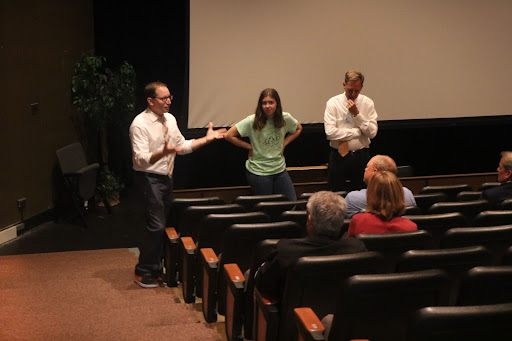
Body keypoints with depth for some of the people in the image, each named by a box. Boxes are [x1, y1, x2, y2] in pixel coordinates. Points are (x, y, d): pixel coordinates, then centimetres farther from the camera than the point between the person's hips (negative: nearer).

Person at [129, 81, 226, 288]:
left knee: (163, 225, 13)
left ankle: (156, 268, 27)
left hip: (166, 177, 8)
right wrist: (163, 152, -39)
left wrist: (206, 139, 6)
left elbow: (182, 146, 16)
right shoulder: (140, 124, -16)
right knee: (156, 225, -13)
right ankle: (144, 272, 1)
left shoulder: (170, 119, 8)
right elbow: (141, 159, -23)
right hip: (149, 178, -8)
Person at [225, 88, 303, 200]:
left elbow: (298, 129, 18)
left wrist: (284, 143, 4)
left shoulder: (285, 118, -3)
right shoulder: (252, 121, -14)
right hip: (258, 172, -4)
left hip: (280, 170, 4)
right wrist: (249, 147, -9)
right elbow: (229, 135, -13)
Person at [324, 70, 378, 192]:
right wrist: (358, 132, -12)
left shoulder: (367, 103, 3)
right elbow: (330, 132, -15)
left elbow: (372, 132, -5)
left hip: (361, 157, 2)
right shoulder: (333, 103, -3)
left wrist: (357, 114, -13)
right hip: (339, 156, -2)